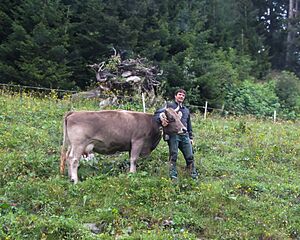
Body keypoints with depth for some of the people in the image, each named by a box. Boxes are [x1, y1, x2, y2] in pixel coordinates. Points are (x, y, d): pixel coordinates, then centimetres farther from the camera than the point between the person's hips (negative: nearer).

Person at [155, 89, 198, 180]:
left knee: (190, 156, 2)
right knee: (173, 155, -9)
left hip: (185, 135, 5)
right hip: (173, 134, -5)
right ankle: (173, 175, -4)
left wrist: (191, 137, 22)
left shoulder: (186, 110, 27)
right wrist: (161, 119, -25)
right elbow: (157, 113, -5)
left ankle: (194, 175, 10)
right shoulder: (170, 105, 9)